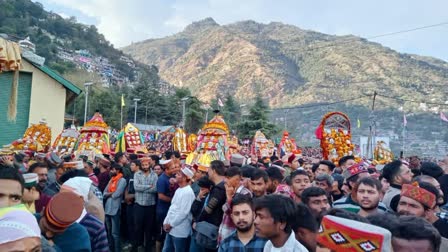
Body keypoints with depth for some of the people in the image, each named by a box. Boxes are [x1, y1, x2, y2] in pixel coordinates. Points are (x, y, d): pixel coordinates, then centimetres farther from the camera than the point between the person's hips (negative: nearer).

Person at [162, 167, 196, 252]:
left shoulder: (188, 192, -19)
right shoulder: (178, 190, 11)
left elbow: (183, 213, -22)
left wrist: (171, 224, -13)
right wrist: (166, 222, 7)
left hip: (180, 231, -9)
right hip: (171, 229, 9)